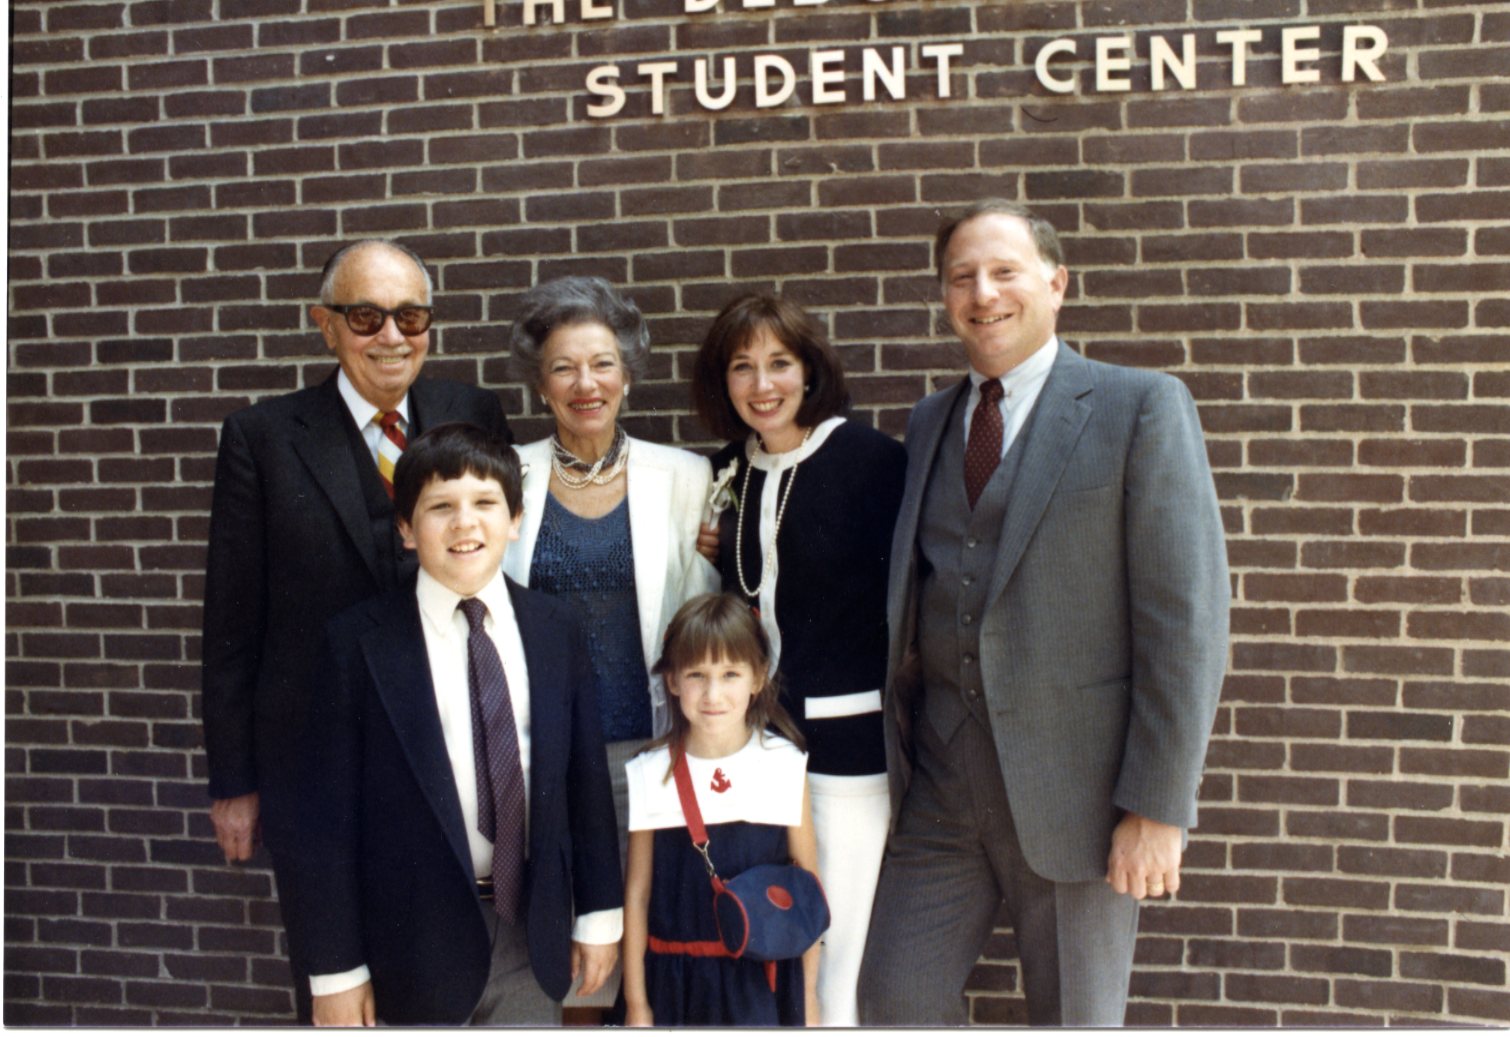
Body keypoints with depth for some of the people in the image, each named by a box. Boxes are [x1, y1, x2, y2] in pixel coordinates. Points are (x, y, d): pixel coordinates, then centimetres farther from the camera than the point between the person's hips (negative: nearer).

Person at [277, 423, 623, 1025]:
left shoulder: (555, 629, 0)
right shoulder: (358, 642, -10)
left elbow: (585, 775, 4)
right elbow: (328, 812, -9)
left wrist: (599, 913, 6)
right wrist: (336, 965, -7)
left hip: (532, 931, 3)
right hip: (417, 942, -3)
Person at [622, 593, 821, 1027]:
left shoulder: (785, 766, -8)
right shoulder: (651, 775, -6)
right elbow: (637, 893, 1)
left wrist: (808, 992, 5)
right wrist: (636, 1003, 5)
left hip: (765, 979, 0)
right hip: (677, 983, 0)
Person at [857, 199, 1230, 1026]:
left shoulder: (1141, 408, -6)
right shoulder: (929, 423, 12)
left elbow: (1187, 616, -10)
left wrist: (1158, 806, -13)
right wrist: (899, 753, 10)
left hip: (1073, 782, -4)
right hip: (940, 780, 5)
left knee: (1075, 1017, 12)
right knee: (895, 997, 9)